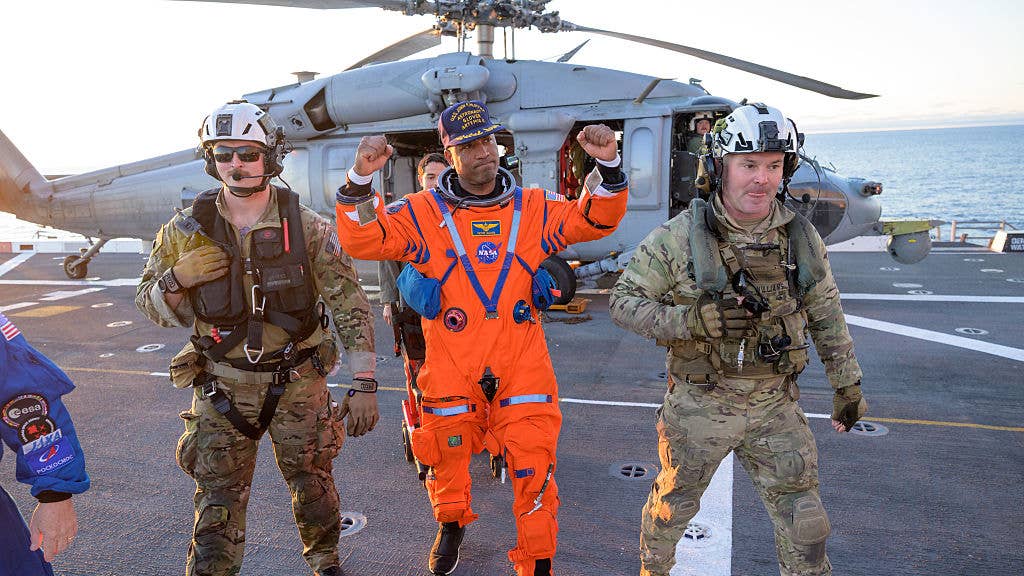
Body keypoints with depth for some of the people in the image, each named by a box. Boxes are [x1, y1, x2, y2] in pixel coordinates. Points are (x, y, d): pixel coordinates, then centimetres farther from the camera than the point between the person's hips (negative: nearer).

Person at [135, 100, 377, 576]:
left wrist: (364, 386, -13)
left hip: (298, 381, 0)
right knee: (218, 502, 6)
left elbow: (350, 306, -8)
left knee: (313, 484, 15)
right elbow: (150, 304, 7)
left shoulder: (308, 228, -7)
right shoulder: (187, 230, -3)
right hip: (221, 387, 1)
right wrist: (177, 278, -17)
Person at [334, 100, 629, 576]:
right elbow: (362, 240, -4)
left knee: (534, 466, 2)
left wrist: (607, 166, -7)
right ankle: (451, 525, 50)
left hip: (522, 365, 0)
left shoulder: (533, 208, 4)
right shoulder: (423, 212, -1)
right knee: (447, 456, 18)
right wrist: (360, 180, -18)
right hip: (450, 367, 0)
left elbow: (596, 220, 7)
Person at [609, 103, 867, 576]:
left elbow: (827, 314, 9)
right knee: (673, 503, 19)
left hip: (776, 407, 3)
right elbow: (623, 301, -13)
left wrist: (848, 383, 13)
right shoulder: (679, 236, -15)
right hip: (698, 406, -2)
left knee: (803, 523, 11)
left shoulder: (800, 236, -3)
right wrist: (691, 319, -27)